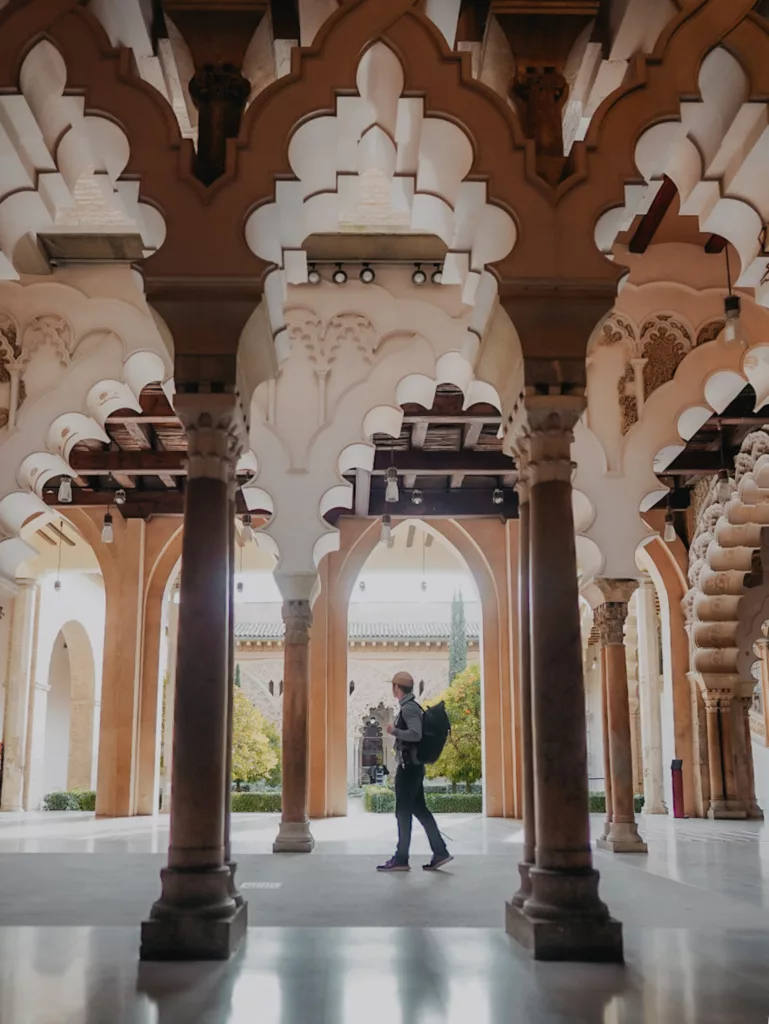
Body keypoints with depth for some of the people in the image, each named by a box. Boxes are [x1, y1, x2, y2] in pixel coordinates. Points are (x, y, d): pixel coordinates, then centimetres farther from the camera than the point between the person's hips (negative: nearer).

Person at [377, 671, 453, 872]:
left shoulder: (408, 708, -15)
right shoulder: (412, 707, 15)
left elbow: (415, 734, -27)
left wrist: (394, 731, -17)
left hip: (408, 766, -10)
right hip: (413, 765, 10)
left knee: (403, 812, -3)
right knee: (419, 810, 11)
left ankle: (401, 859, 3)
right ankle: (440, 852, 11)